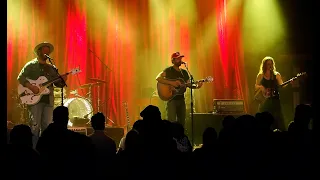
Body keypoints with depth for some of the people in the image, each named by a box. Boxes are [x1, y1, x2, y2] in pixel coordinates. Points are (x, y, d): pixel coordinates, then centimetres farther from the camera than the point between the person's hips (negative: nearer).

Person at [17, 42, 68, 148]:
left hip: (48, 100, 5)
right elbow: (20, 78, -5)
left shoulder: (51, 68, 18)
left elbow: (58, 83, 15)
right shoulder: (31, 65, 4)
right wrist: (31, 87, -19)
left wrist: (63, 81, -7)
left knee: (46, 126, 3)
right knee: (35, 126, -9)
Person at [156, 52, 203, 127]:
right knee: (171, 121, -14)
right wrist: (171, 83, -25)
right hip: (171, 99, -6)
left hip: (181, 99, 6)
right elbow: (158, 78, -18)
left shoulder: (184, 72, 14)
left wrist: (196, 86, -7)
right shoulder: (168, 70, -4)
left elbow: (189, 84, 14)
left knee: (181, 122, 7)